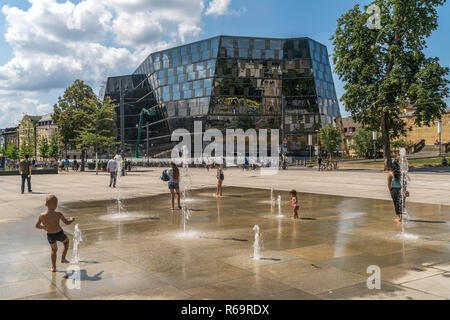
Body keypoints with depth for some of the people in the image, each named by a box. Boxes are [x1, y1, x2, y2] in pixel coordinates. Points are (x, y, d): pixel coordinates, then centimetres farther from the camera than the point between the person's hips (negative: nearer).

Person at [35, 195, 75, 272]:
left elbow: (37, 226, 2)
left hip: (50, 236, 3)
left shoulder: (41, 216, -13)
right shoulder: (58, 214, -21)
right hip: (59, 234, -3)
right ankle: (63, 258, 21)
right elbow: (67, 222, -11)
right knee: (66, 241, 31)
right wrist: (71, 219, 11)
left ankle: (53, 267, 32)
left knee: (54, 249, 28)